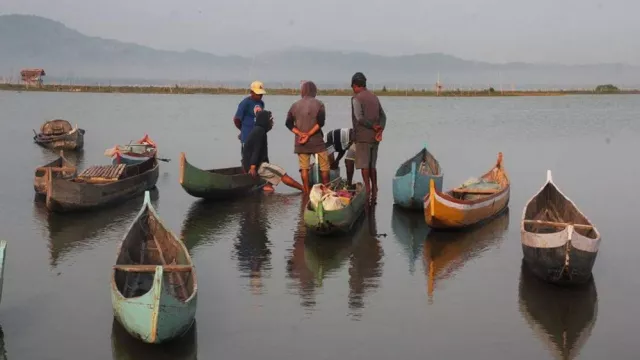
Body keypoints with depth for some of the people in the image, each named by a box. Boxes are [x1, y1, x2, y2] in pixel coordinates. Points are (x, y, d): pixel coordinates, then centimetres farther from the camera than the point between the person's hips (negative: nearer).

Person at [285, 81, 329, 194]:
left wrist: (300, 133, -9)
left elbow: (288, 123, 0)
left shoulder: (295, 105, 6)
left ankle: (307, 191, 6)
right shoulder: (318, 104, -3)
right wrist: (309, 134, -15)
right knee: (324, 166, 9)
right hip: (316, 141, -3)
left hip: (300, 142, 3)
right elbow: (320, 122, -15)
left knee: (304, 168, 6)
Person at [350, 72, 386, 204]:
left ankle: (368, 192, -2)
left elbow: (359, 118, -21)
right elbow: (383, 115, 6)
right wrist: (380, 130, -6)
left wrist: (373, 126, -11)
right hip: (374, 138, 7)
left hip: (362, 137, -7)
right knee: (372, 166, 14)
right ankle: (374, 193, 15)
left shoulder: (356, 98, -9)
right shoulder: (374, 97, 14)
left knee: (364, 166, -1)